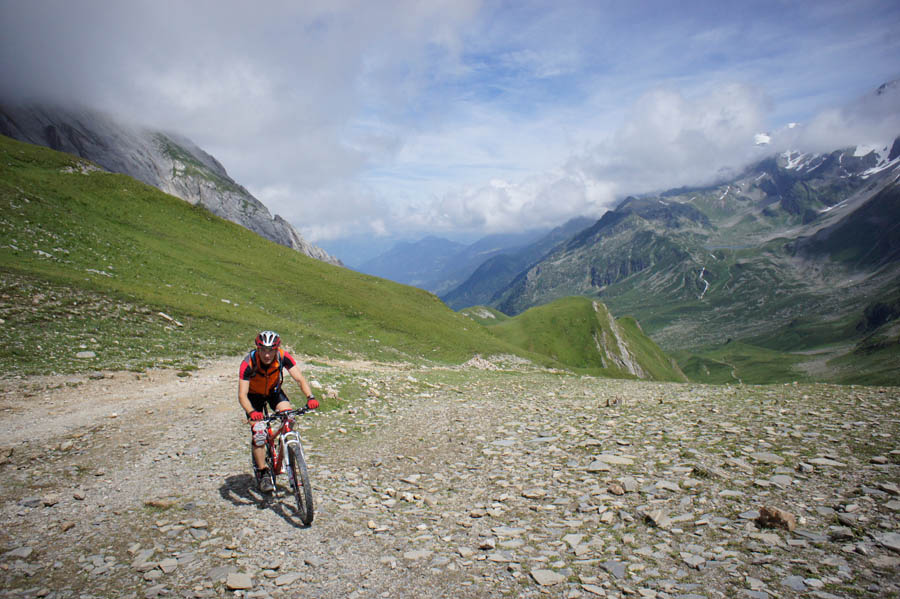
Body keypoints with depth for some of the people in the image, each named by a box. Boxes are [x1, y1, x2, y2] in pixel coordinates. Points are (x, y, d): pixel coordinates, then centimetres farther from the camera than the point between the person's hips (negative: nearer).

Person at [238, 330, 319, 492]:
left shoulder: (283, 357, -28)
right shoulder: (248, 363, -33)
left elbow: (300, 378, -30)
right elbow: (242, 395, -36)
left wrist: (310, 397, -48)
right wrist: (252, 412, -55)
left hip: (274, 391, 2)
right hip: (254, 395, -2)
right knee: (258, 432, -14)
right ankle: (262, 474, 2)